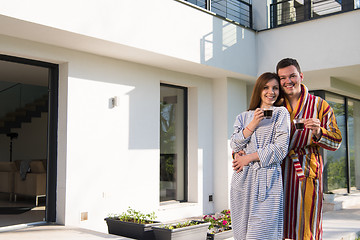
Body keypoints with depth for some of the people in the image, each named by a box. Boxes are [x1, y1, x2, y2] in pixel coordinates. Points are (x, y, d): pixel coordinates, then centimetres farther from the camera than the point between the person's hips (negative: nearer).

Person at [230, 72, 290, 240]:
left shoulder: (281, 113, 7)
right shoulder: (244, 116, 17)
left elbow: (281, 148, -4)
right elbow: (234, 145, 7)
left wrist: (248, 158, -4)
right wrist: (253, 124, -4)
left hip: (268, 178, -3)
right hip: (242, 178, 4)